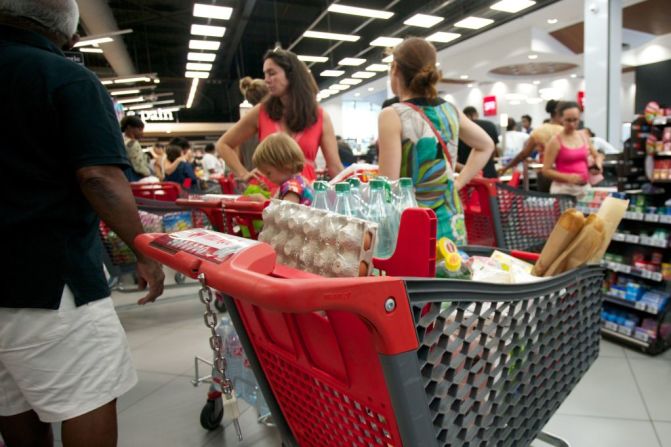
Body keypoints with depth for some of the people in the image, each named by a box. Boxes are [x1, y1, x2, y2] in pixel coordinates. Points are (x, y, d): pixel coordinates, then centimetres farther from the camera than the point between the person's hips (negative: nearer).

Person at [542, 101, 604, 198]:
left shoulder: (584, 136, 9)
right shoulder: (555, 142, -8)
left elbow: (597, 156, 23)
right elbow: (546, 170, -11)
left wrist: (597, 165, 1)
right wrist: (567, 177, -22)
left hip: (585, 187, 6)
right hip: (564, 189, -6)